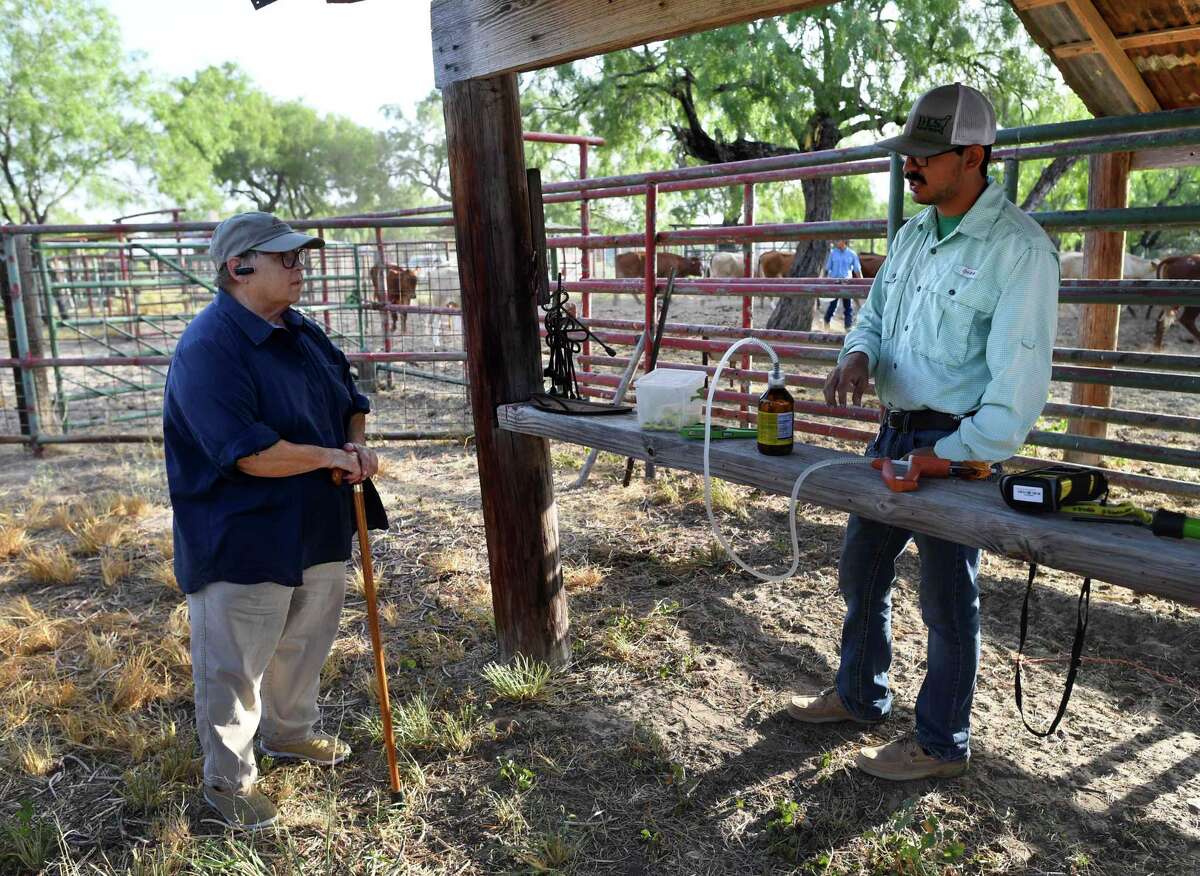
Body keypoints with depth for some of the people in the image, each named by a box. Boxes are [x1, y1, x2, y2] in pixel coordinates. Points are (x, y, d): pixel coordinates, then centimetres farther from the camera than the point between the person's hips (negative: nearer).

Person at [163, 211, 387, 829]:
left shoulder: (303, 333, 6)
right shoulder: (209, 349, -22)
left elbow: (351, 400, 16)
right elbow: (248, 453, -31)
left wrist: (357, 444, -5)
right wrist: (335, 457, -20)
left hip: (316, 530, 9)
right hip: (242, 544, -8)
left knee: (304, 645, 25)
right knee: (234, 668, 9)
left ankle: (290, 731, 49)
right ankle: (227, 781, 29)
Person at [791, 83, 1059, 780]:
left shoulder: (1020, 247, -16)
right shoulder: (913, 235, 9)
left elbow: (1019, 377, -20)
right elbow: (875, 314, 19)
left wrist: (955, 457, -26)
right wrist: (858, 355, -5)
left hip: (955, 443, -8)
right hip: (894, 431, 8)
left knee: (947, 598, 6)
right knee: (862, 573, 18)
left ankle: (943, 744, 25)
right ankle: (859, 696, 39)